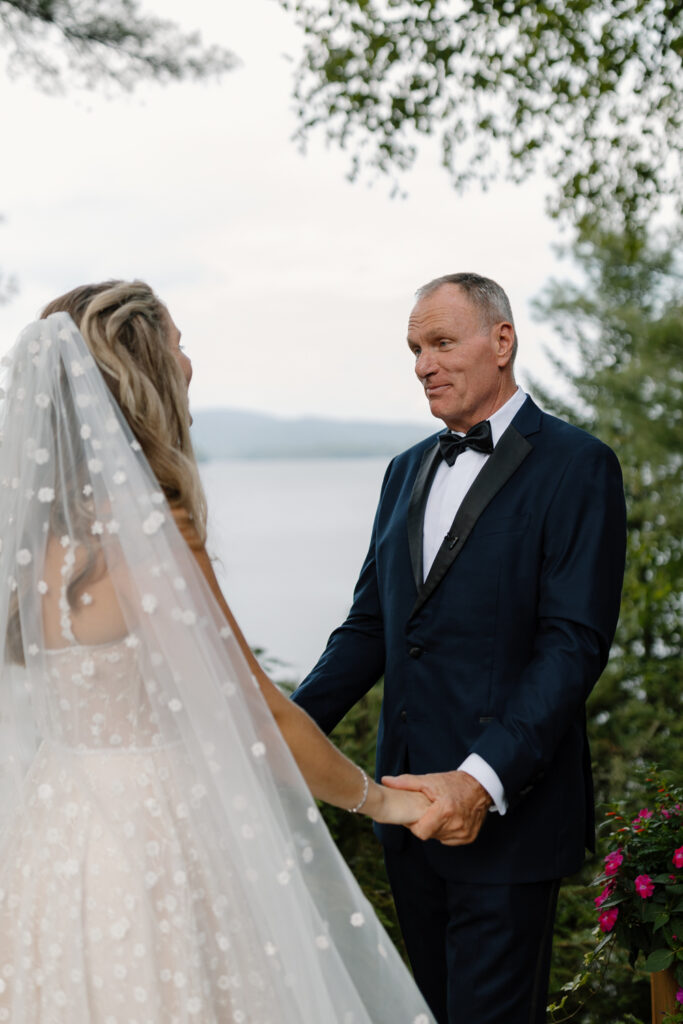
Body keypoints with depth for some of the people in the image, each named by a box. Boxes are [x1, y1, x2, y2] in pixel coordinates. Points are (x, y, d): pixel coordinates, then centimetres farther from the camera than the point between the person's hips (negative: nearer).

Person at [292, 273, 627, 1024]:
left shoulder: (576, 467, -9)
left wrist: (485, 779, -27)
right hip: (411, 798, 7)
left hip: (506, 812, -7)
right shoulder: (407, 471, 14)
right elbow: (369, 625, 13)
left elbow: (574, 645, -17)